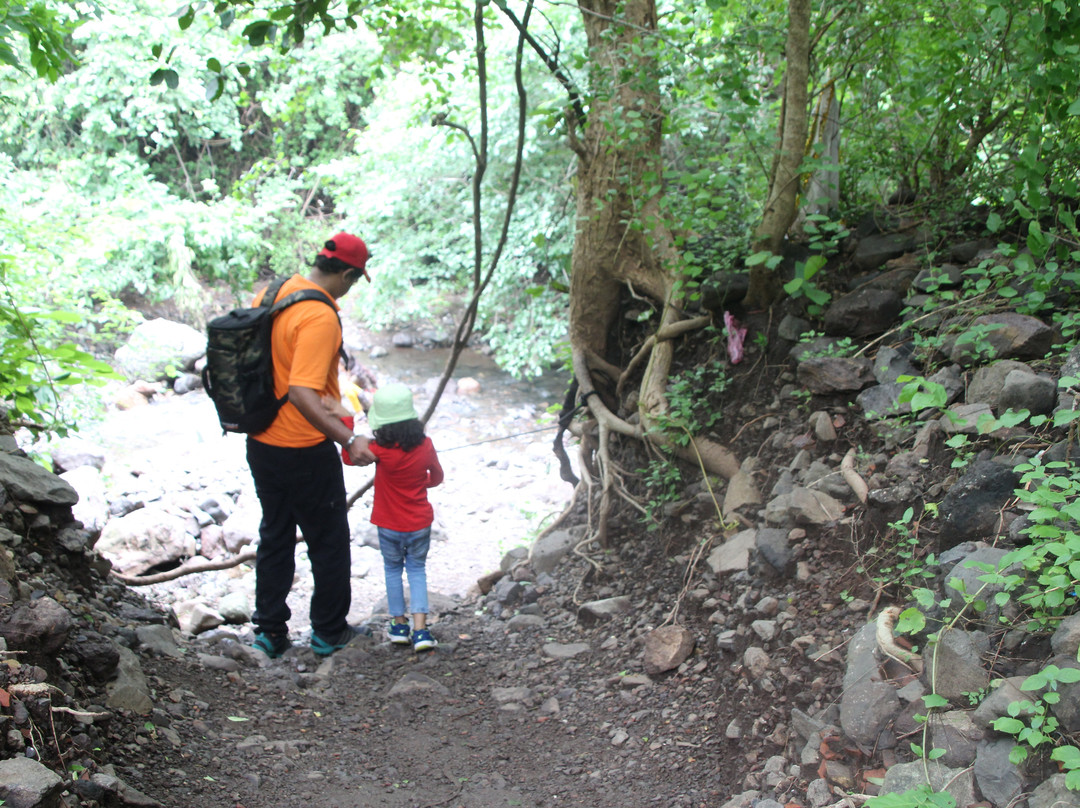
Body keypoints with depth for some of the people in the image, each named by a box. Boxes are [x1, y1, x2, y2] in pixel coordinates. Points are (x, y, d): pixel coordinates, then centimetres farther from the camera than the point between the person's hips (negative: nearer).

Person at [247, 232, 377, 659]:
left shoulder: (270, 293, 2)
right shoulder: (319, 317, -24)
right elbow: (302, 394, -33)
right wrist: (348, 439, -35)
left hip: (260, 443, 8)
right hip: (305, 452, -8)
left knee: (274, 536, 20)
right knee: (328, 541, 11)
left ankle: (270, 632, 26)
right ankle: (329, 631, 24)